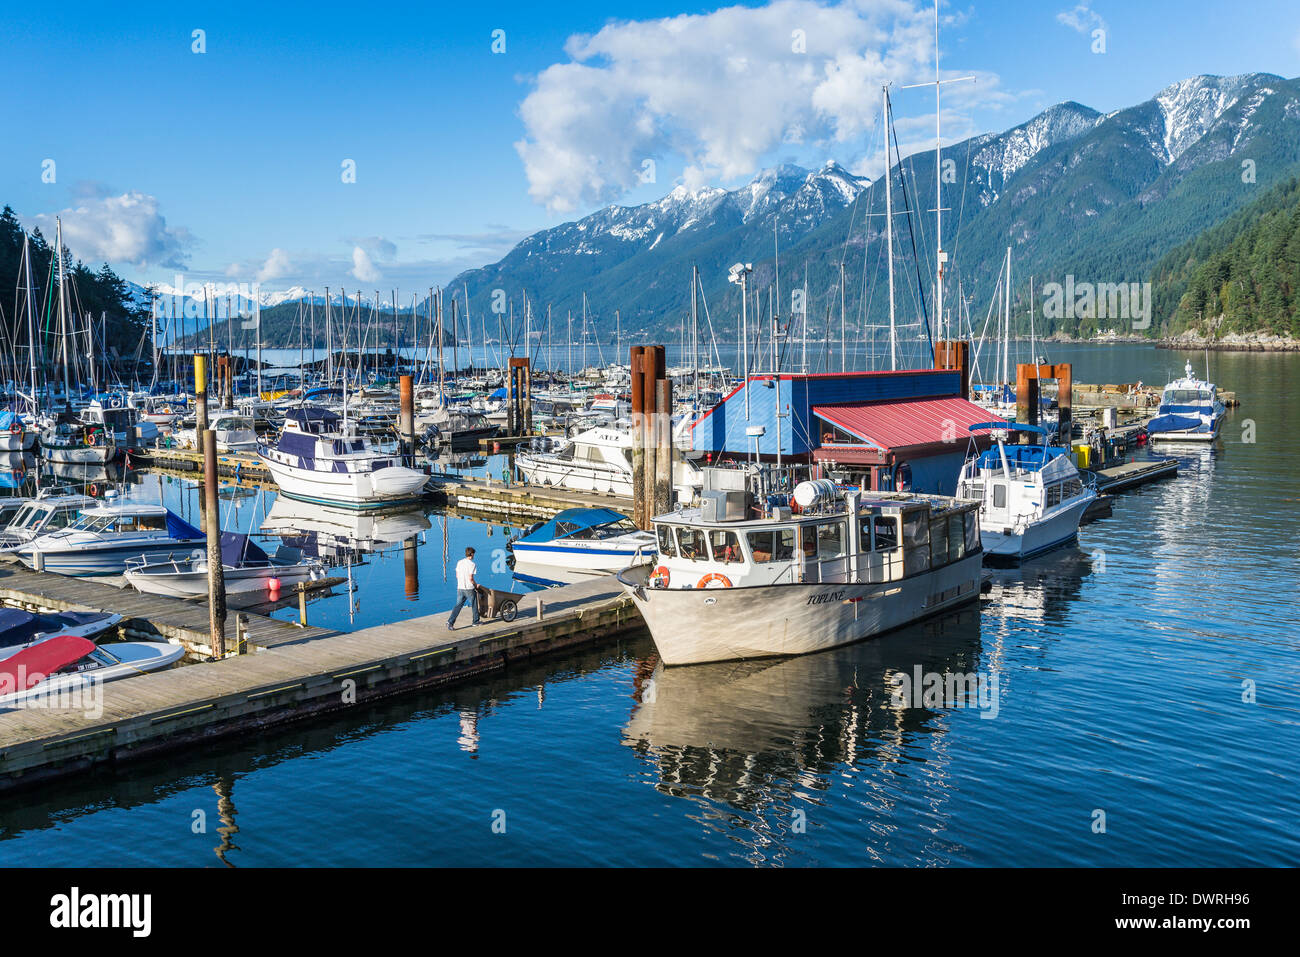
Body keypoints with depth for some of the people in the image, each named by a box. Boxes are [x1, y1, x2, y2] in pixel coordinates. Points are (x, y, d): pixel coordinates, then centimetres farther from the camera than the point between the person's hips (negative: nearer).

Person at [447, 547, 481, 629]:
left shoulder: (459, 562, 7)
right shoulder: (472, 564, -13)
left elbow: (457, 576, 11)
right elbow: (470, 578, -17)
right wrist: (476, 584, 0)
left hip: (460, 588, 5)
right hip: (469, 588, -5)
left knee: (458, 605, 5)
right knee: (474, 605, 13)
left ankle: (450, 622, -8)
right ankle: (476, 621, 25)